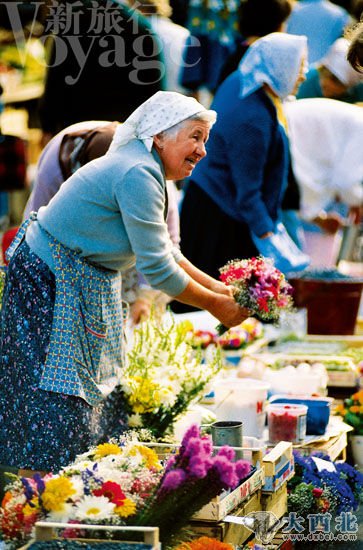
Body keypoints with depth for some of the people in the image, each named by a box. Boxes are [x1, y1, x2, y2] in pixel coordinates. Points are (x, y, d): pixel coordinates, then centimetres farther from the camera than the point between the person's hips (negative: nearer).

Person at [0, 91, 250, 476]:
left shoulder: (143, 170, 7)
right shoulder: (138, 176, -25)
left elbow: (162, 250, 15)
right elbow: (156, 269, -24)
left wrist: (214, 286, 6)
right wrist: (215, 305, -14)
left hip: (81, 284, 11)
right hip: (50, 281, -11)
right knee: (58, 388, -7)